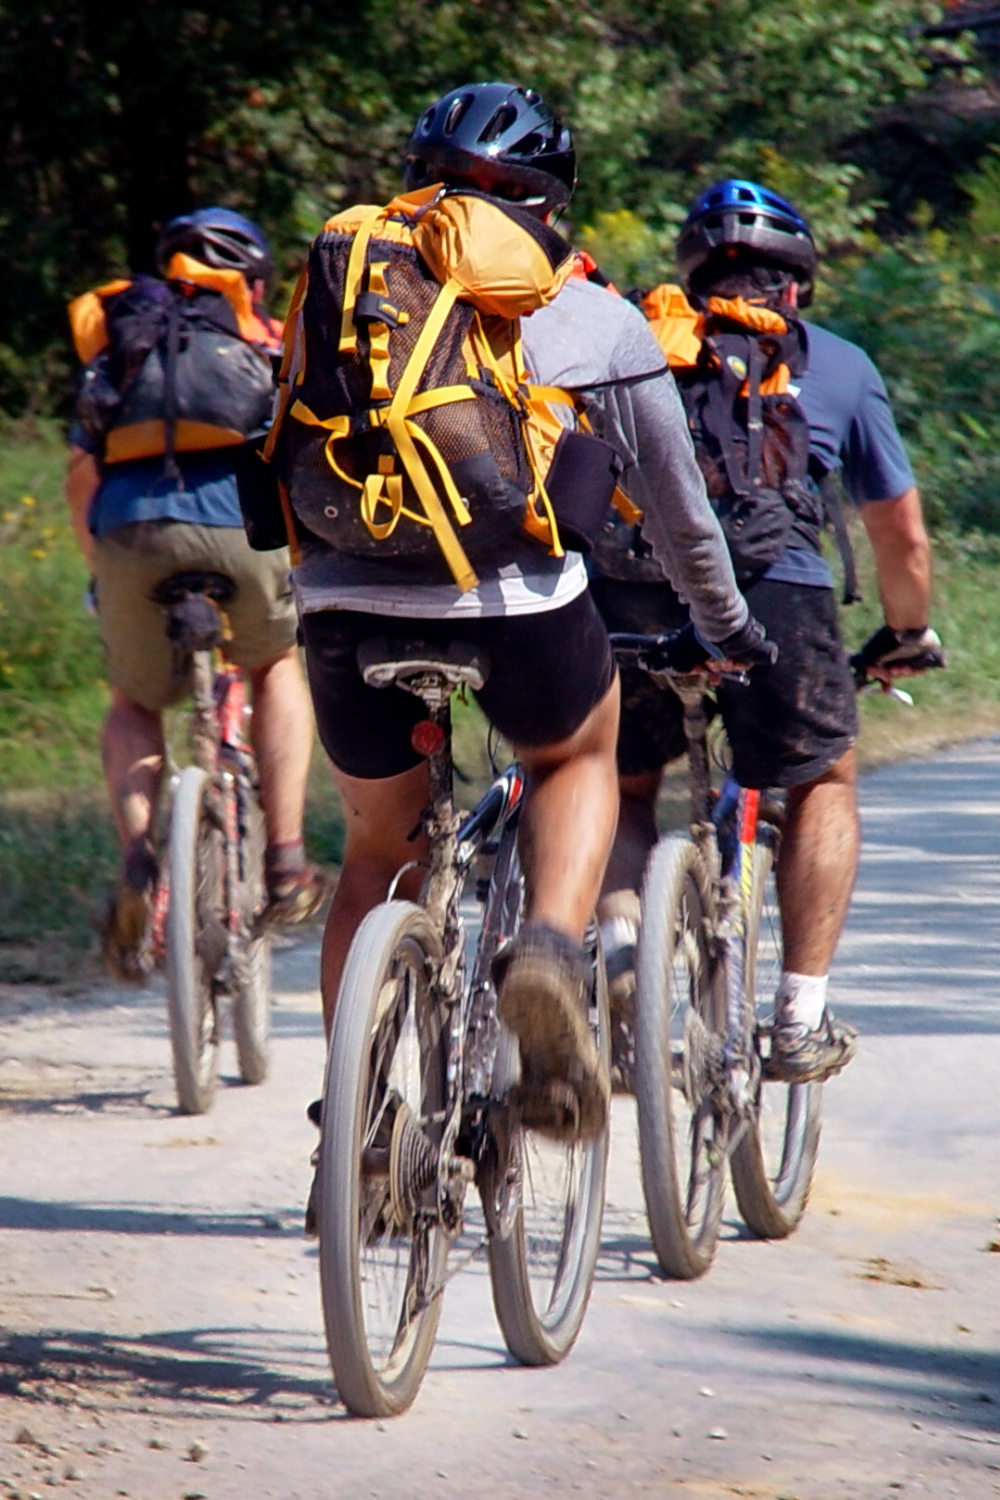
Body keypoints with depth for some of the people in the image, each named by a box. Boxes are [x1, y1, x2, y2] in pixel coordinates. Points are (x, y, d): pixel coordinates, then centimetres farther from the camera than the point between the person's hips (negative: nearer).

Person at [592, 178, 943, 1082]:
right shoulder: (841, 367, 22)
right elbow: (901, 534, 26)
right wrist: (908, 637, 43)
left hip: (628, 598, 1)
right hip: (773, 591, -1)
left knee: (626, 780, 27)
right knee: (823, 781, 24)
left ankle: (619, 941, 1)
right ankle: (802, 1019, 17)